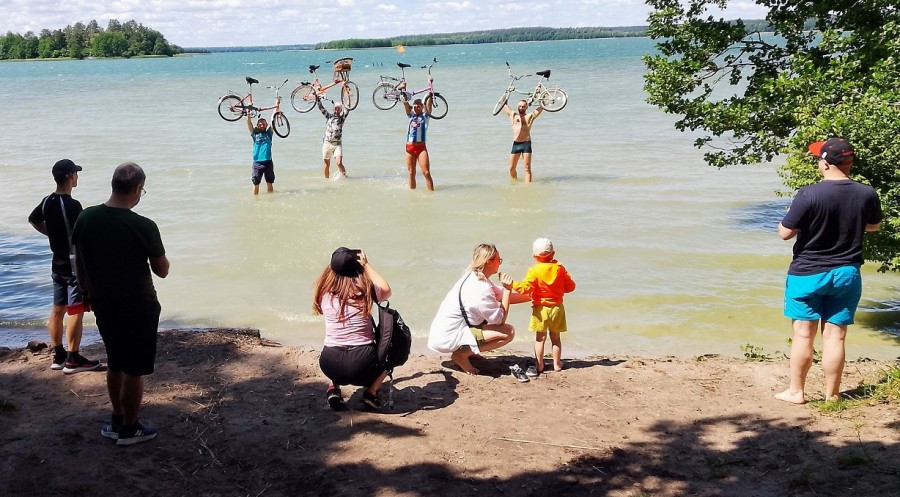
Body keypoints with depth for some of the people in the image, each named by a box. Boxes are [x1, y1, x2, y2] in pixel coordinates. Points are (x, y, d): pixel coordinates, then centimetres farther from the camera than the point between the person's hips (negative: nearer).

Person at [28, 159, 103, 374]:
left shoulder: (47, 201, 5)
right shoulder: (72, 205, -21)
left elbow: (33, 220, 22)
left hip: (57, 263, 9)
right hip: (75, 264, -9)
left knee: (57, 310, 14)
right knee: (77, 312, -4)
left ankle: (58, 356, 22)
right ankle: (73, 360, -1)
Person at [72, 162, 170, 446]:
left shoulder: (86, 219, -5)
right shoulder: (143, 226, -21)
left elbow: (79, 263, 6)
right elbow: (162, 271, -10)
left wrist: (88, 294, 20)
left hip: (104, 306, 6)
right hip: (138, 308, -6)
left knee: (115, 364, 22)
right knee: (134, 370, 8)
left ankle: (117, 422, 32)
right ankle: (129, 429, 19)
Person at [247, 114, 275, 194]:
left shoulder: (268, 133, 10)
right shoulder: (255, 134, 8)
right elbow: (249, 122, 1)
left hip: (268, 162, 1)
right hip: (257, 163, -1)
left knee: (270, 182, 8)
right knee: (256, 183, 4)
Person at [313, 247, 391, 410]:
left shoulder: (325, 293, 1)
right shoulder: (366, 290, -4)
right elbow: (386, 290, 20)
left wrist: (336, 263, 27)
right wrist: (366, 265, 24)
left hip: (330, 365, 3)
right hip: (362, 367, -3)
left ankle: (334, 389, 15)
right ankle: (371, 392, 9)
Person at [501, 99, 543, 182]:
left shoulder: (530, 116, 9)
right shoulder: (513, 115, 15)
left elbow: (541, 107, 11)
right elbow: (504, 106, 25)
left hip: (526, 144, -3)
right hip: (515, 144, 3)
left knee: (527, 168, -6)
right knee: (511, 168, 5)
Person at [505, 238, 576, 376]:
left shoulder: (534, 271, -13)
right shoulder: (560, 268, -2)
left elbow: (525, 288, -21)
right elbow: (570, 286, 2)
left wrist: (512, 285, -10)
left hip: (540, 308, -3)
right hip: (557, 307, 3)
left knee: (540, 338, 5)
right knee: (555, 337, 14)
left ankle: (539, 365, 9)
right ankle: (557, 364, 21)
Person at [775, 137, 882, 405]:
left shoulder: (809, 195, -19)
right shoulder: (867, 194, -4)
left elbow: (785, 232, -14)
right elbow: (874, 225, 14)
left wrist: (801, 219, 6)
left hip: (808, 273, -3)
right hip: (847, 274, 3)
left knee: (803, 335, 6)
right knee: (835, 336, 8)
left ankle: (796, 391, 15)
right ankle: (831, 394, 15)